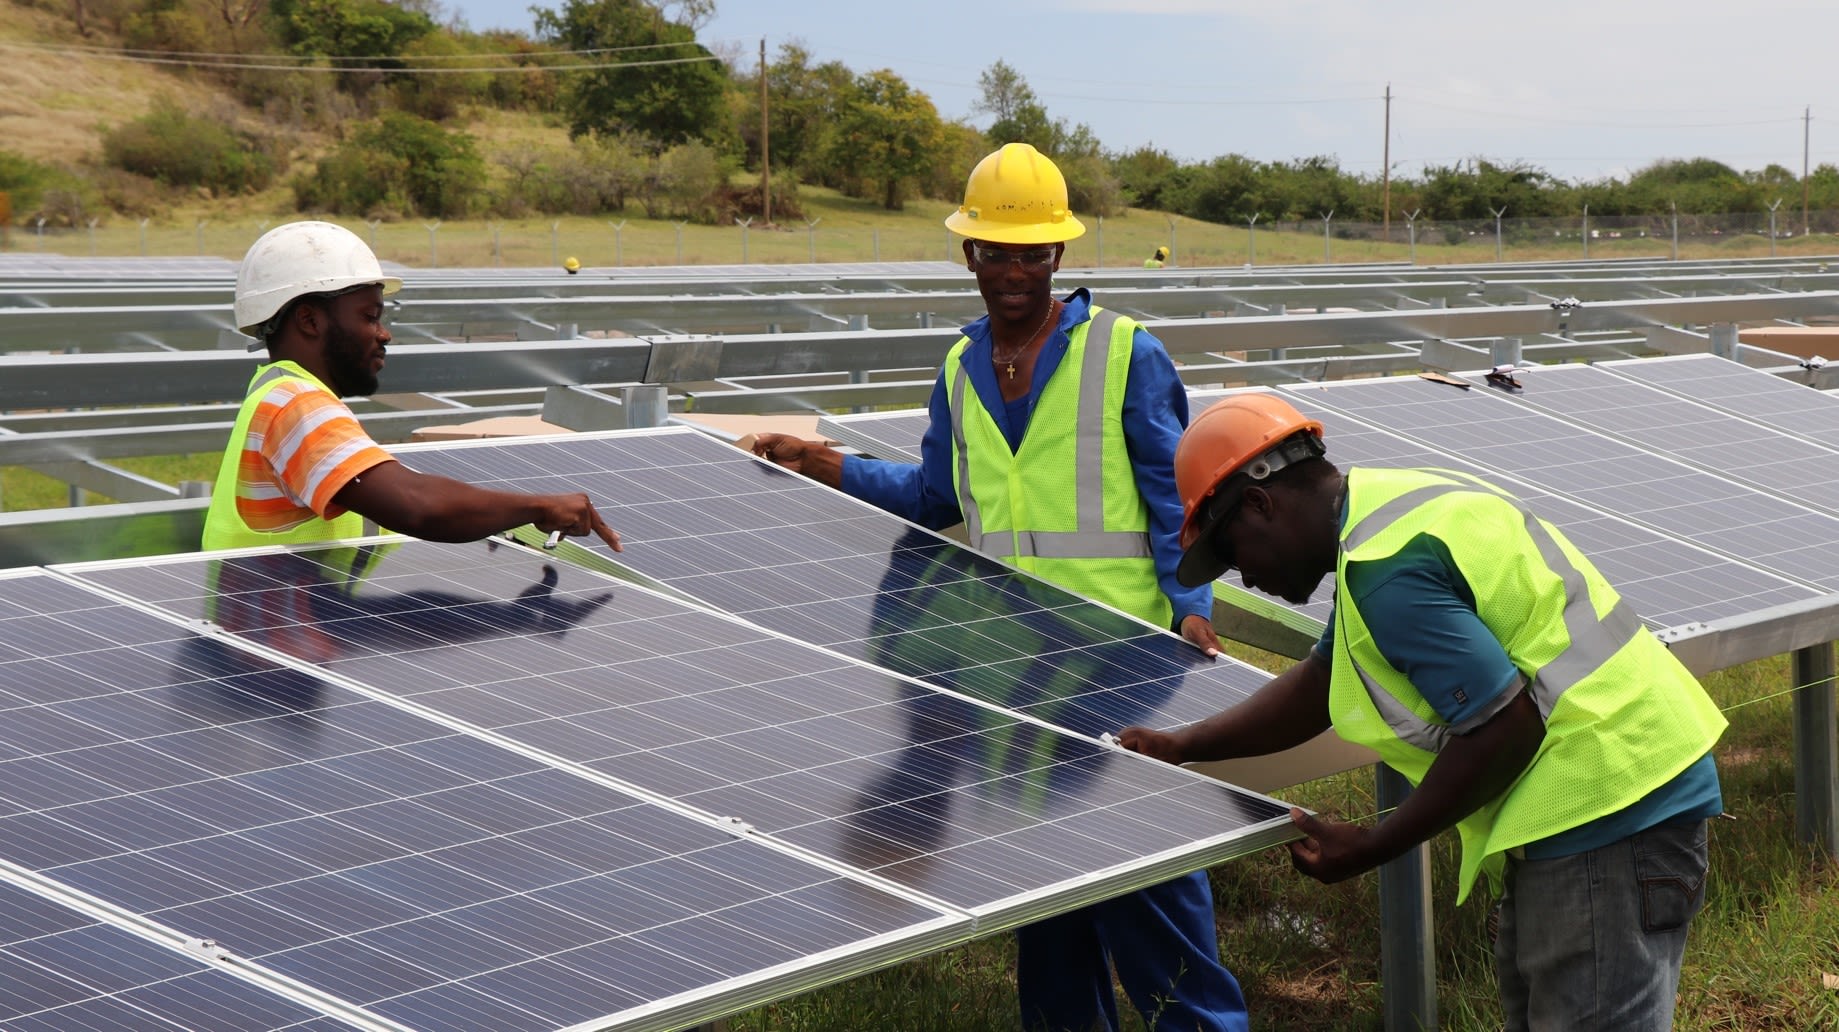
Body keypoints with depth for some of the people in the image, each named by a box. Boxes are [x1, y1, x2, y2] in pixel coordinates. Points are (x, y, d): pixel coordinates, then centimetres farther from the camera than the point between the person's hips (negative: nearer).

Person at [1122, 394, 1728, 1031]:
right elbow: (1323, 679, 22)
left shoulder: (1387, 572, -22)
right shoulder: (1398, 503, 11)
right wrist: (1182, 748, 19)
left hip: (1608, 811, -11)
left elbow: (1504, 729, -24)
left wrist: (1371, 848, -14)